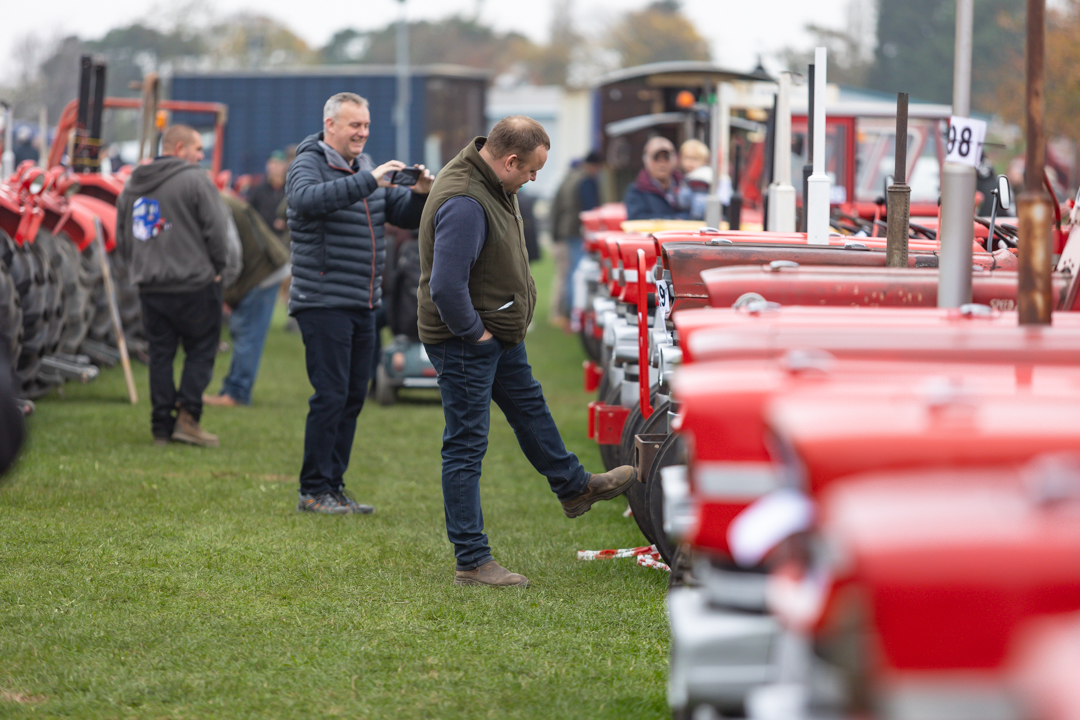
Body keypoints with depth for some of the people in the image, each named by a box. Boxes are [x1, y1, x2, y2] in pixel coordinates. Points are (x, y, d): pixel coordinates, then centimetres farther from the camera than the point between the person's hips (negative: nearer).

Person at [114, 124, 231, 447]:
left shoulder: (132, 186, 13)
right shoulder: (195, 181, -9)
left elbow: (123, 240, 18)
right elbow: (216, 230, -12)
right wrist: (217, 268, 3)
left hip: (150, 287, 6)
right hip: (194, 285, -6)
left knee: (160, 355, 11)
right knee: (200, 350, 4)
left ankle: (161, 426, 10)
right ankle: (187, 417, -5)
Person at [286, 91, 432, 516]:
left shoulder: (364, 169, 16)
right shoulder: (308, 166, -7)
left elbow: (405, 216, 17)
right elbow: (309, 199, -31)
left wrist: (420, 195, -5)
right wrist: (370, 181, -35)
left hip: (363, 305, 8)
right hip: (324, 303, -8)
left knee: (353, 398, 9)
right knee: (331, 396, -10)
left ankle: (334, 487, 16)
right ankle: (313, 491, -3)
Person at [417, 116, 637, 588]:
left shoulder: (493, 184, 4)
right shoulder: (464, 204, -30)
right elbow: (445, 286, -34)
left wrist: (502, 324, 17)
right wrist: (473, 332, -20)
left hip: (498, 332, 10)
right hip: (464, 341, -10)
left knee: (529, 406, 28)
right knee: (466, 446, -4)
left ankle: (573, 487, 49)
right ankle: (471, 562, 1)